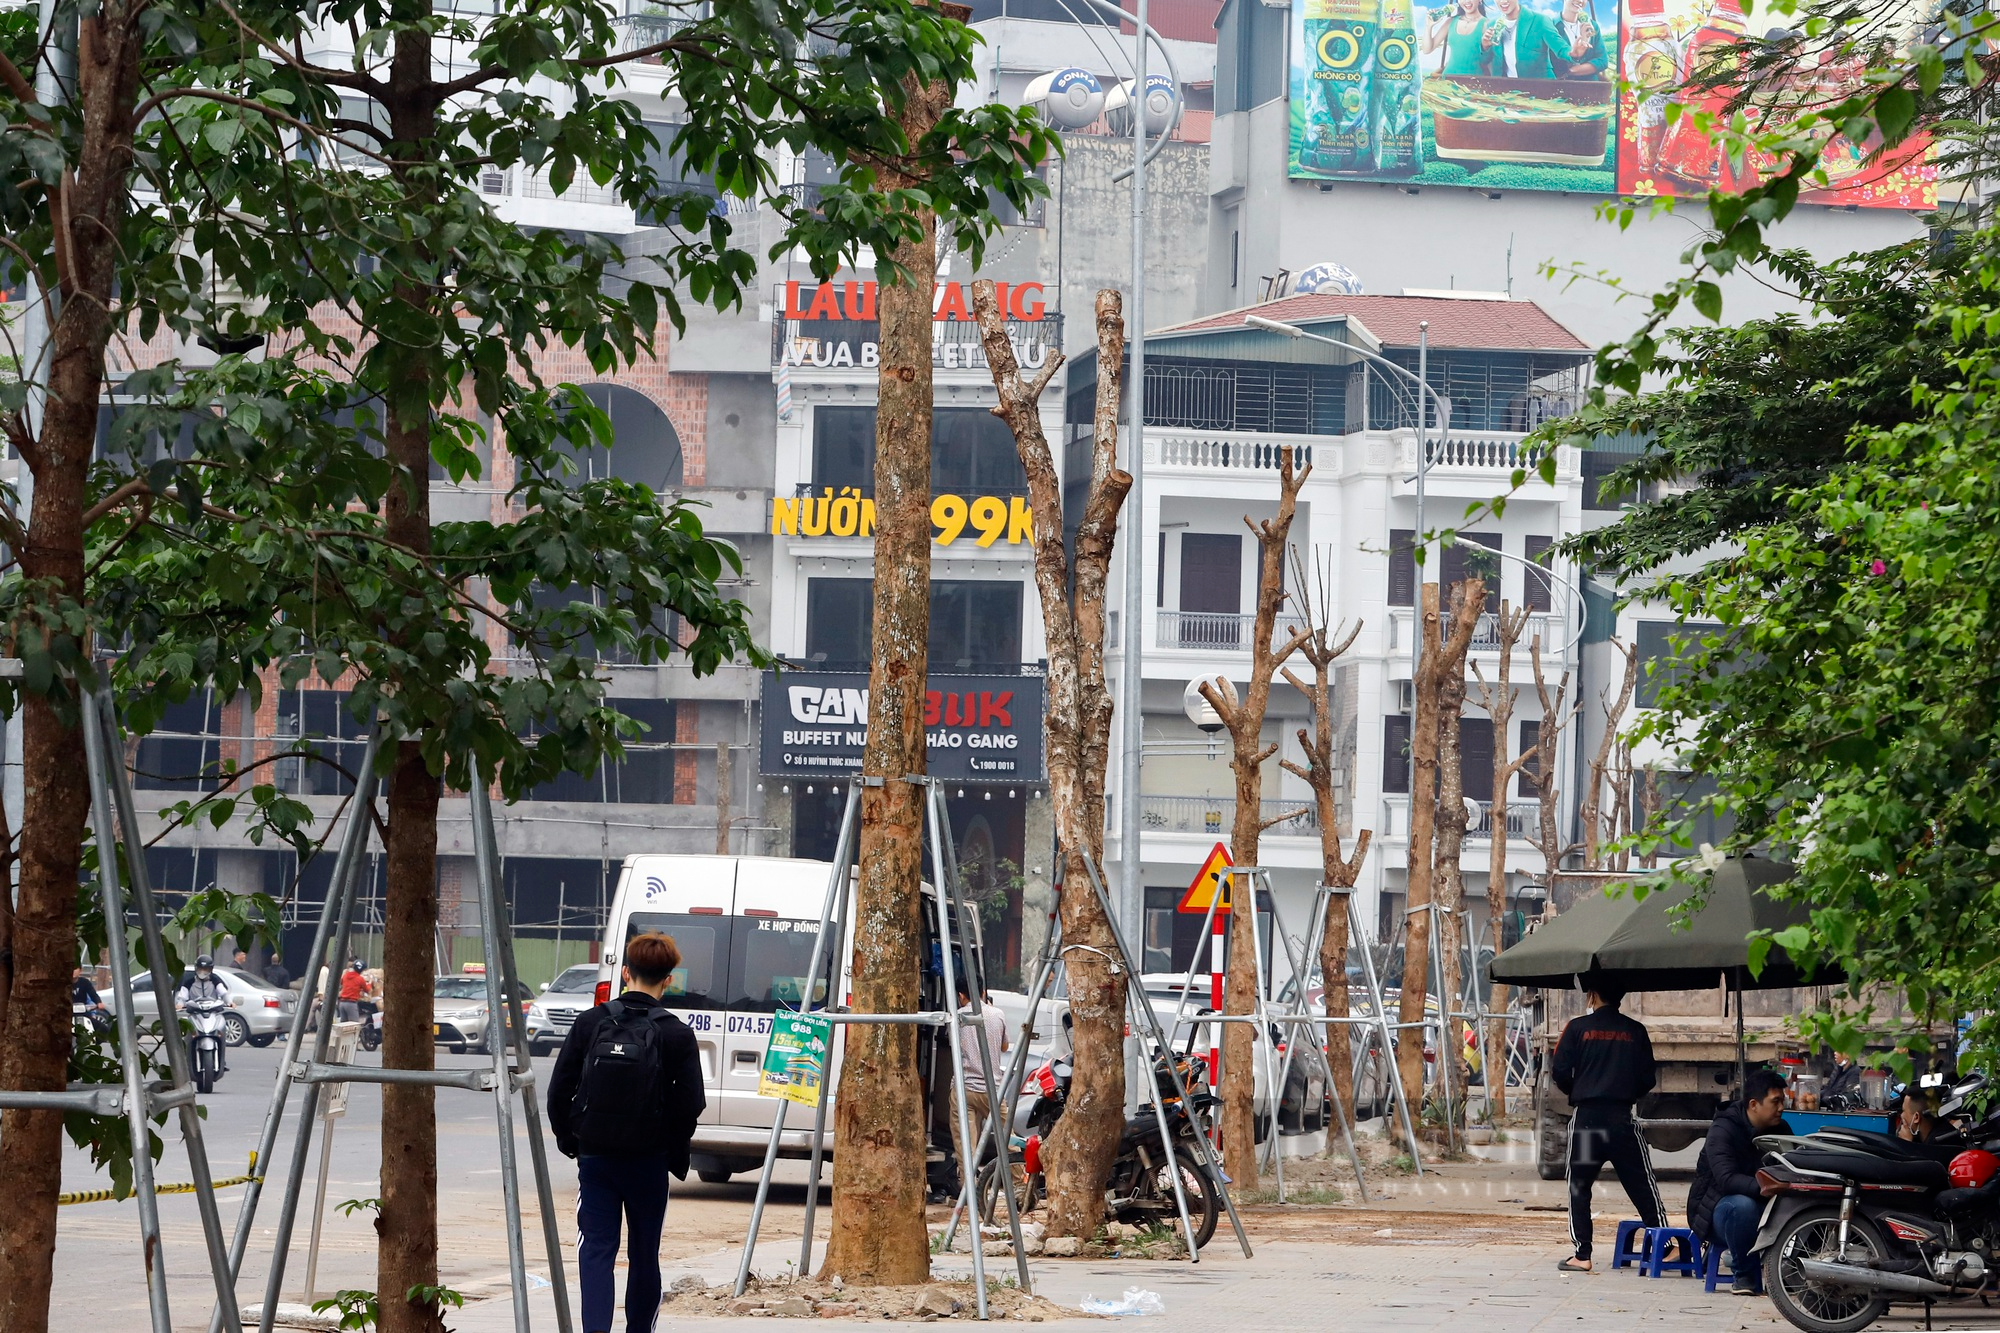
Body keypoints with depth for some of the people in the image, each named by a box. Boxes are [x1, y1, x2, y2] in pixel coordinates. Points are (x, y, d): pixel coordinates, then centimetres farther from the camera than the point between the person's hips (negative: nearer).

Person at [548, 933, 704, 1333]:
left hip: (595, 1157, 1)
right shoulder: (676, 1035, -8)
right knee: (644, 1254, 13)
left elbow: (560, 1089, -1)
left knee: (596, 1248, 0)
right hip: (648, 1161, -1)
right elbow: (691, 1104, -8)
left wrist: (567, 1136, 13)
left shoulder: (590, 1023, -3)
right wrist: (675, 1151, 8)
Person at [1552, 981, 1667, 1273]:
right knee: (1642, 1185, 6)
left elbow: (1560, 1072, -4)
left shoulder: (1578, 1028, -1)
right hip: (1621, 1116, 1)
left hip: (1586, 1115, -1)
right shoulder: (1635, 1031, 4)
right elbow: (1647, 1079, 5)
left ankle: (1582, 1255, 2)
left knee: (1579, 1186, 7)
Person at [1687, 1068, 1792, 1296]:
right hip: (1715, 1208, -5)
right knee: (1742, 1205, -39)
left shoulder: (1781, 1129, 5)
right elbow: (1726, 1179, -33)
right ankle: (1744, 1275, -20)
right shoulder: (1723, 1130, -18)